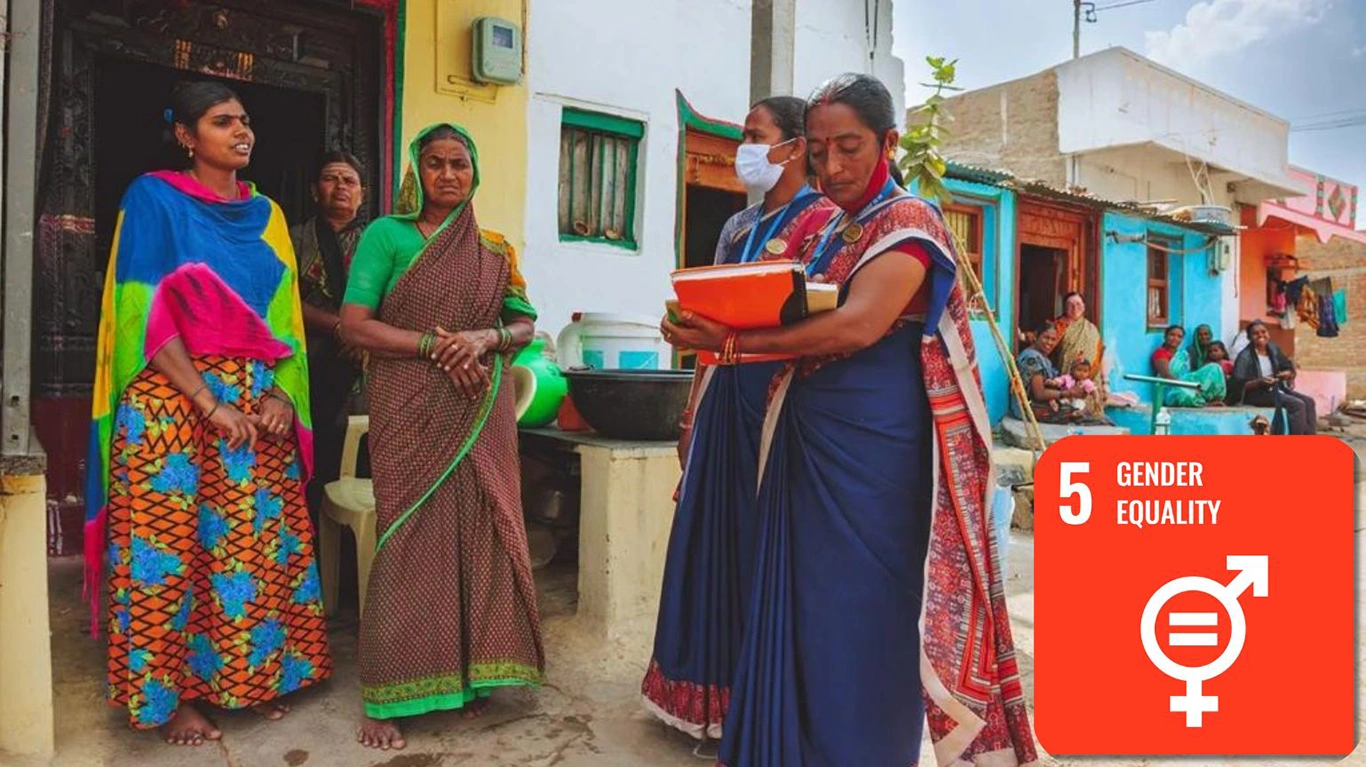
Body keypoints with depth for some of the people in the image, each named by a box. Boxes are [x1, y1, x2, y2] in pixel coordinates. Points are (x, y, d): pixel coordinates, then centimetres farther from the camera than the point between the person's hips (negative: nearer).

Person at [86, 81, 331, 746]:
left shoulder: (264, 213, 13)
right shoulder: (153, 197, -2)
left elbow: (282, 316, 10)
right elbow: (147, 313, -10)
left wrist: (280, 394, -5)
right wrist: (210, 404, -16)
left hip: (257, 403, 5)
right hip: (173, 402, -4)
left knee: (256, 539, 7)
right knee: (170, 545, 1)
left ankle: (250, 675, 23)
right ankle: (167, 695, 17)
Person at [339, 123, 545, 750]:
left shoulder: (495, 248, 12)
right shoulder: (386, 235, 2)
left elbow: (525, 324, 11)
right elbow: (354, 324, -6)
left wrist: (486, 337, -10)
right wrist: (436, 343, -16)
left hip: (480, 414, 4)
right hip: (411, 411, -3)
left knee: (478, 533, 4)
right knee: (410, 538, -4)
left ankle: (467, 676, 19)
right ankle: (387, 698, 7)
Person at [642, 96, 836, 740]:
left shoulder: (825, 221, -5)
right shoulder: (739, 227, 17)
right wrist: (693, 413, 15)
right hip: (726, 396, 8)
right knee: (717, 535, 11)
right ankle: (717, 688, 26)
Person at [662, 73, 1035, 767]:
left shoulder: (909, 223, -6)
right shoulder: (829, 233, 17)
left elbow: (857, 326, -21)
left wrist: (734, 341, -20)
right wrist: (715, 322, 0)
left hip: (874, 448, -7)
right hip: (808, 442, 7)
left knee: (862, 616, 1)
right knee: (803, 604, 12)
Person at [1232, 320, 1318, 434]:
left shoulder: (1274, 349, 9)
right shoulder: (1245, 357, -12)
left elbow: (1290, 368, 17)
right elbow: (1238, 385, -18)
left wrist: (1288, 374, -7)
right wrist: (1259, 382, -31)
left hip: (1277, 389, 8)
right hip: (1257, 394, -8)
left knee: (1308, 401, -8)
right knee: (1297, 404, -21)